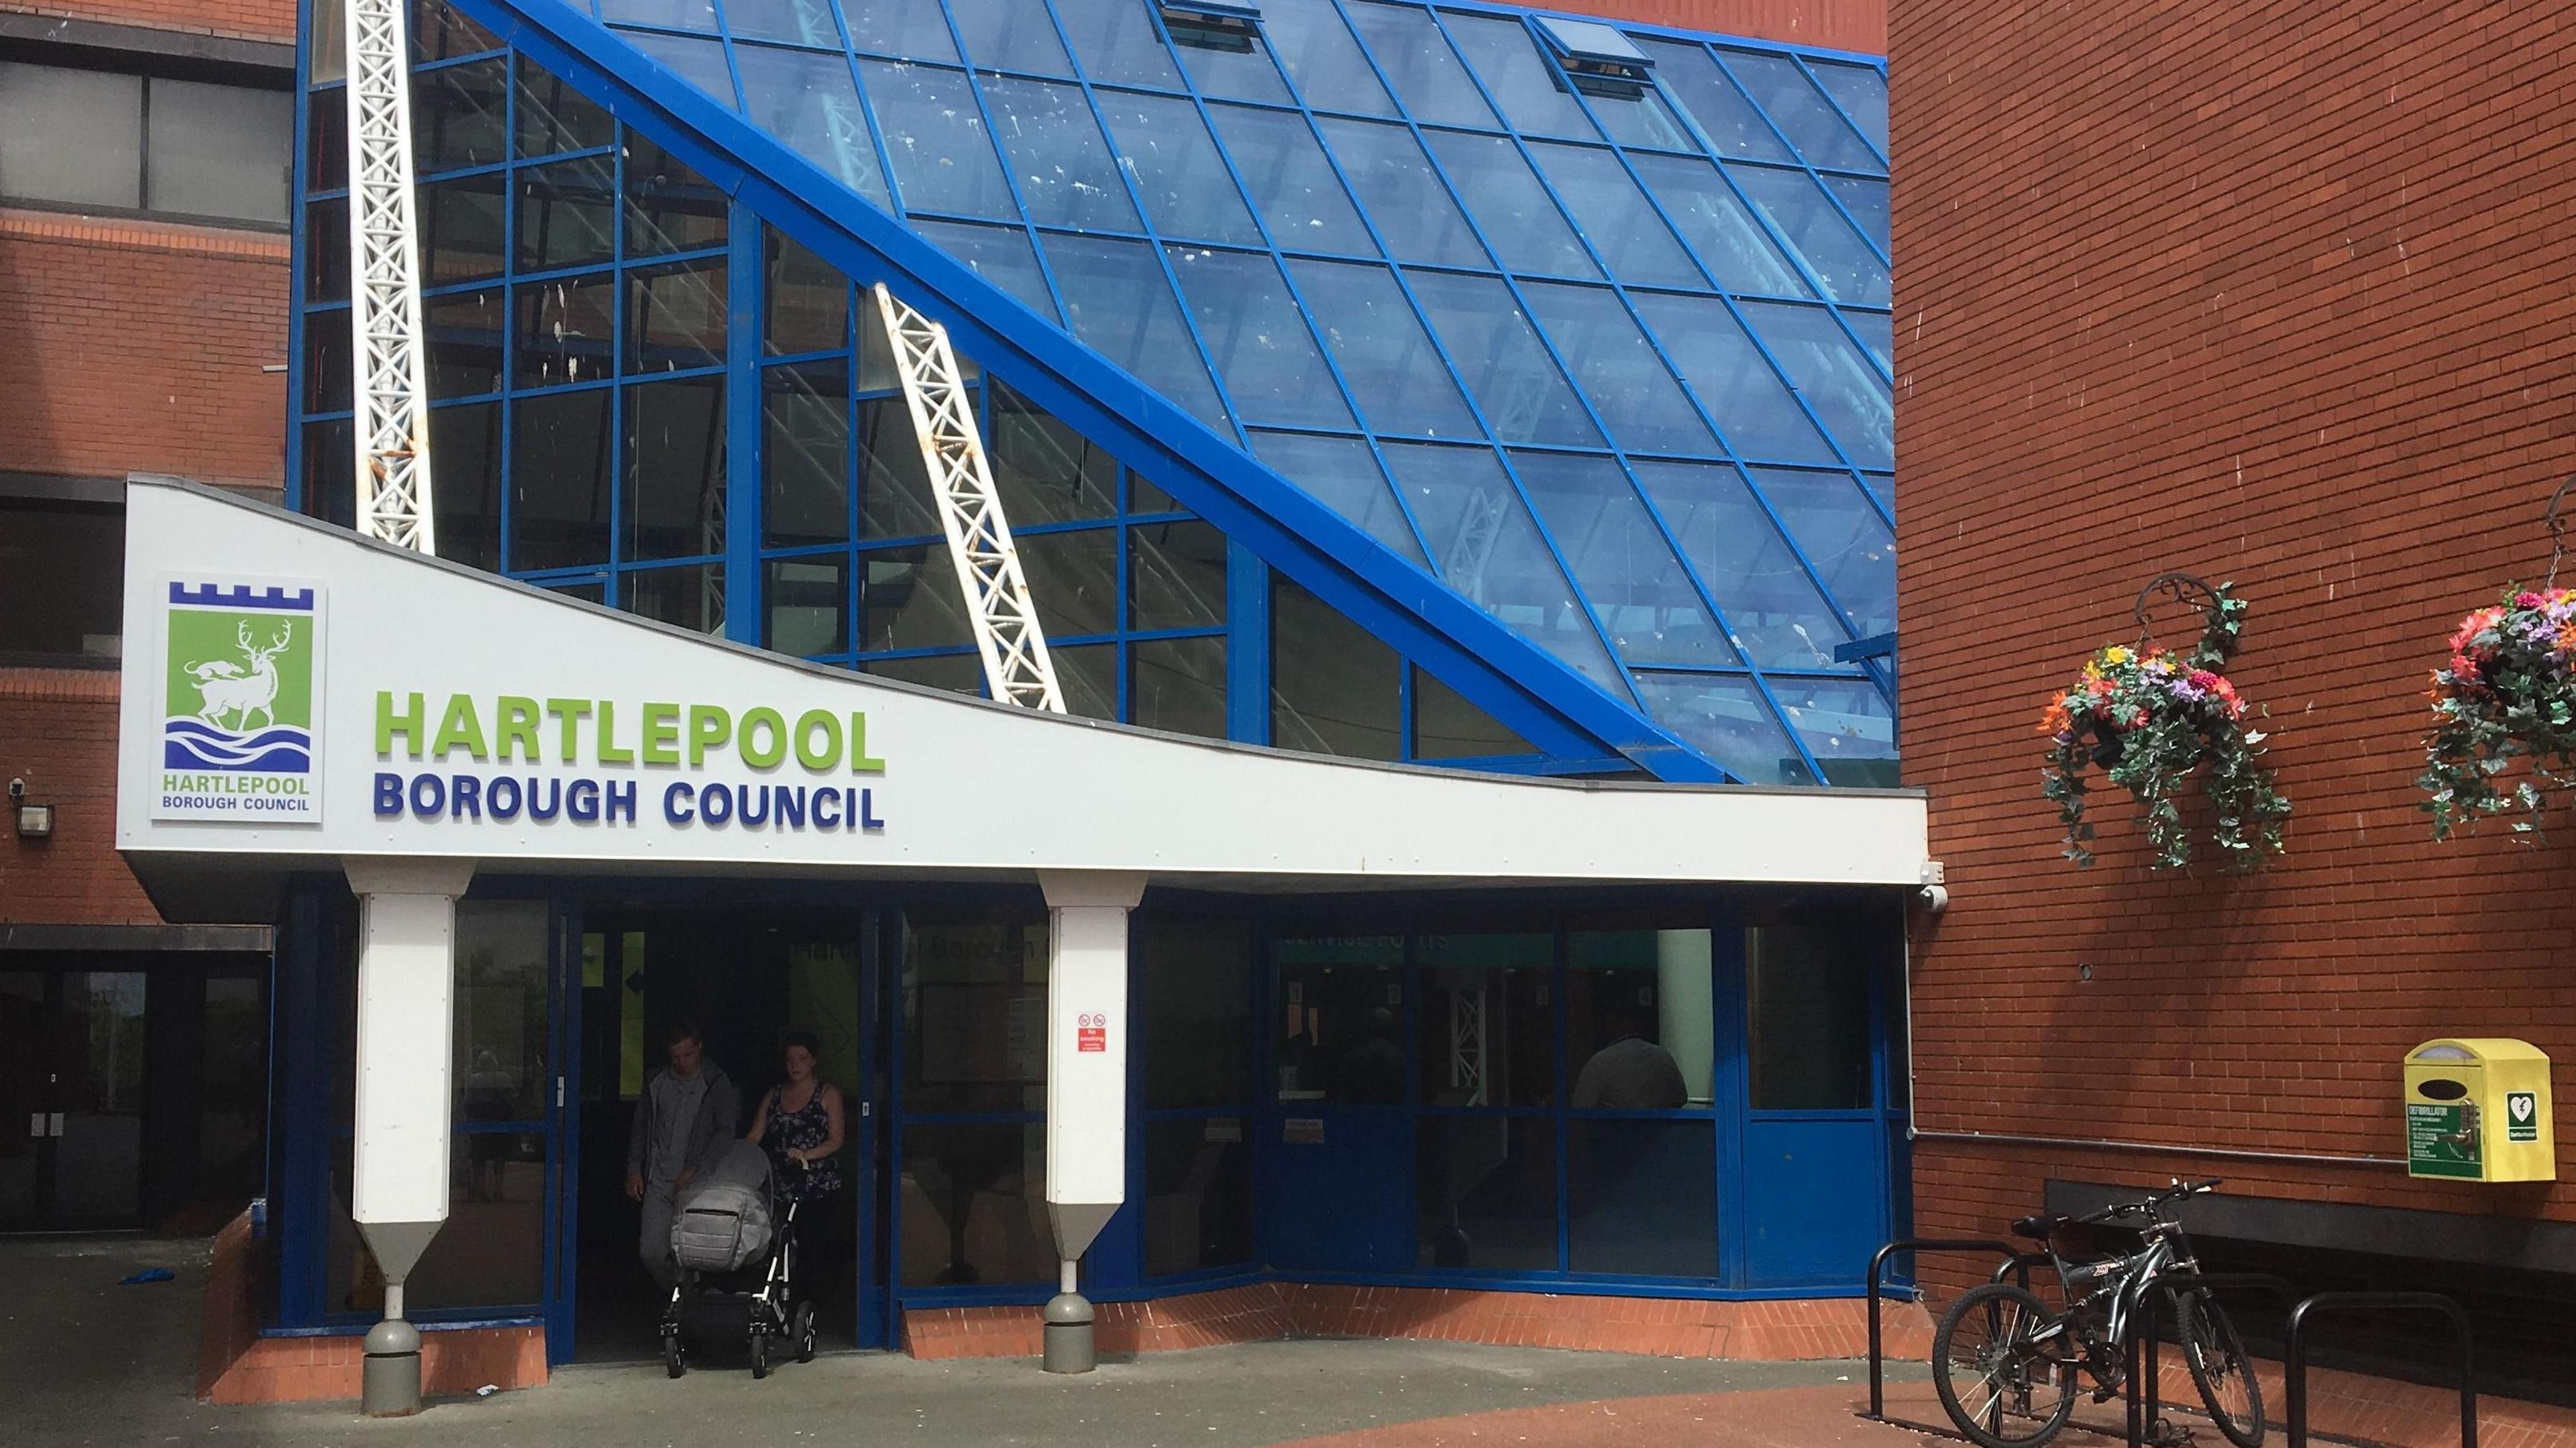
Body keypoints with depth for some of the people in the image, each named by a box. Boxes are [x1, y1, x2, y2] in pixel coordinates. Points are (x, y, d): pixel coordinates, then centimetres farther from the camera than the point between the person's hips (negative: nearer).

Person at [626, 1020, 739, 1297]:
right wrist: (634, 1169, 10)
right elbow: (640, 1126, 19)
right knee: (651, 1251, -1)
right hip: (658, 1181, 4)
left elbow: (725, 1131, -9)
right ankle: (673, 1295, 20)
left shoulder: (717, 1083, -2)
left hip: (693, 1183, -4)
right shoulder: (657, 1082, 11)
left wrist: (695, 1170, -15)